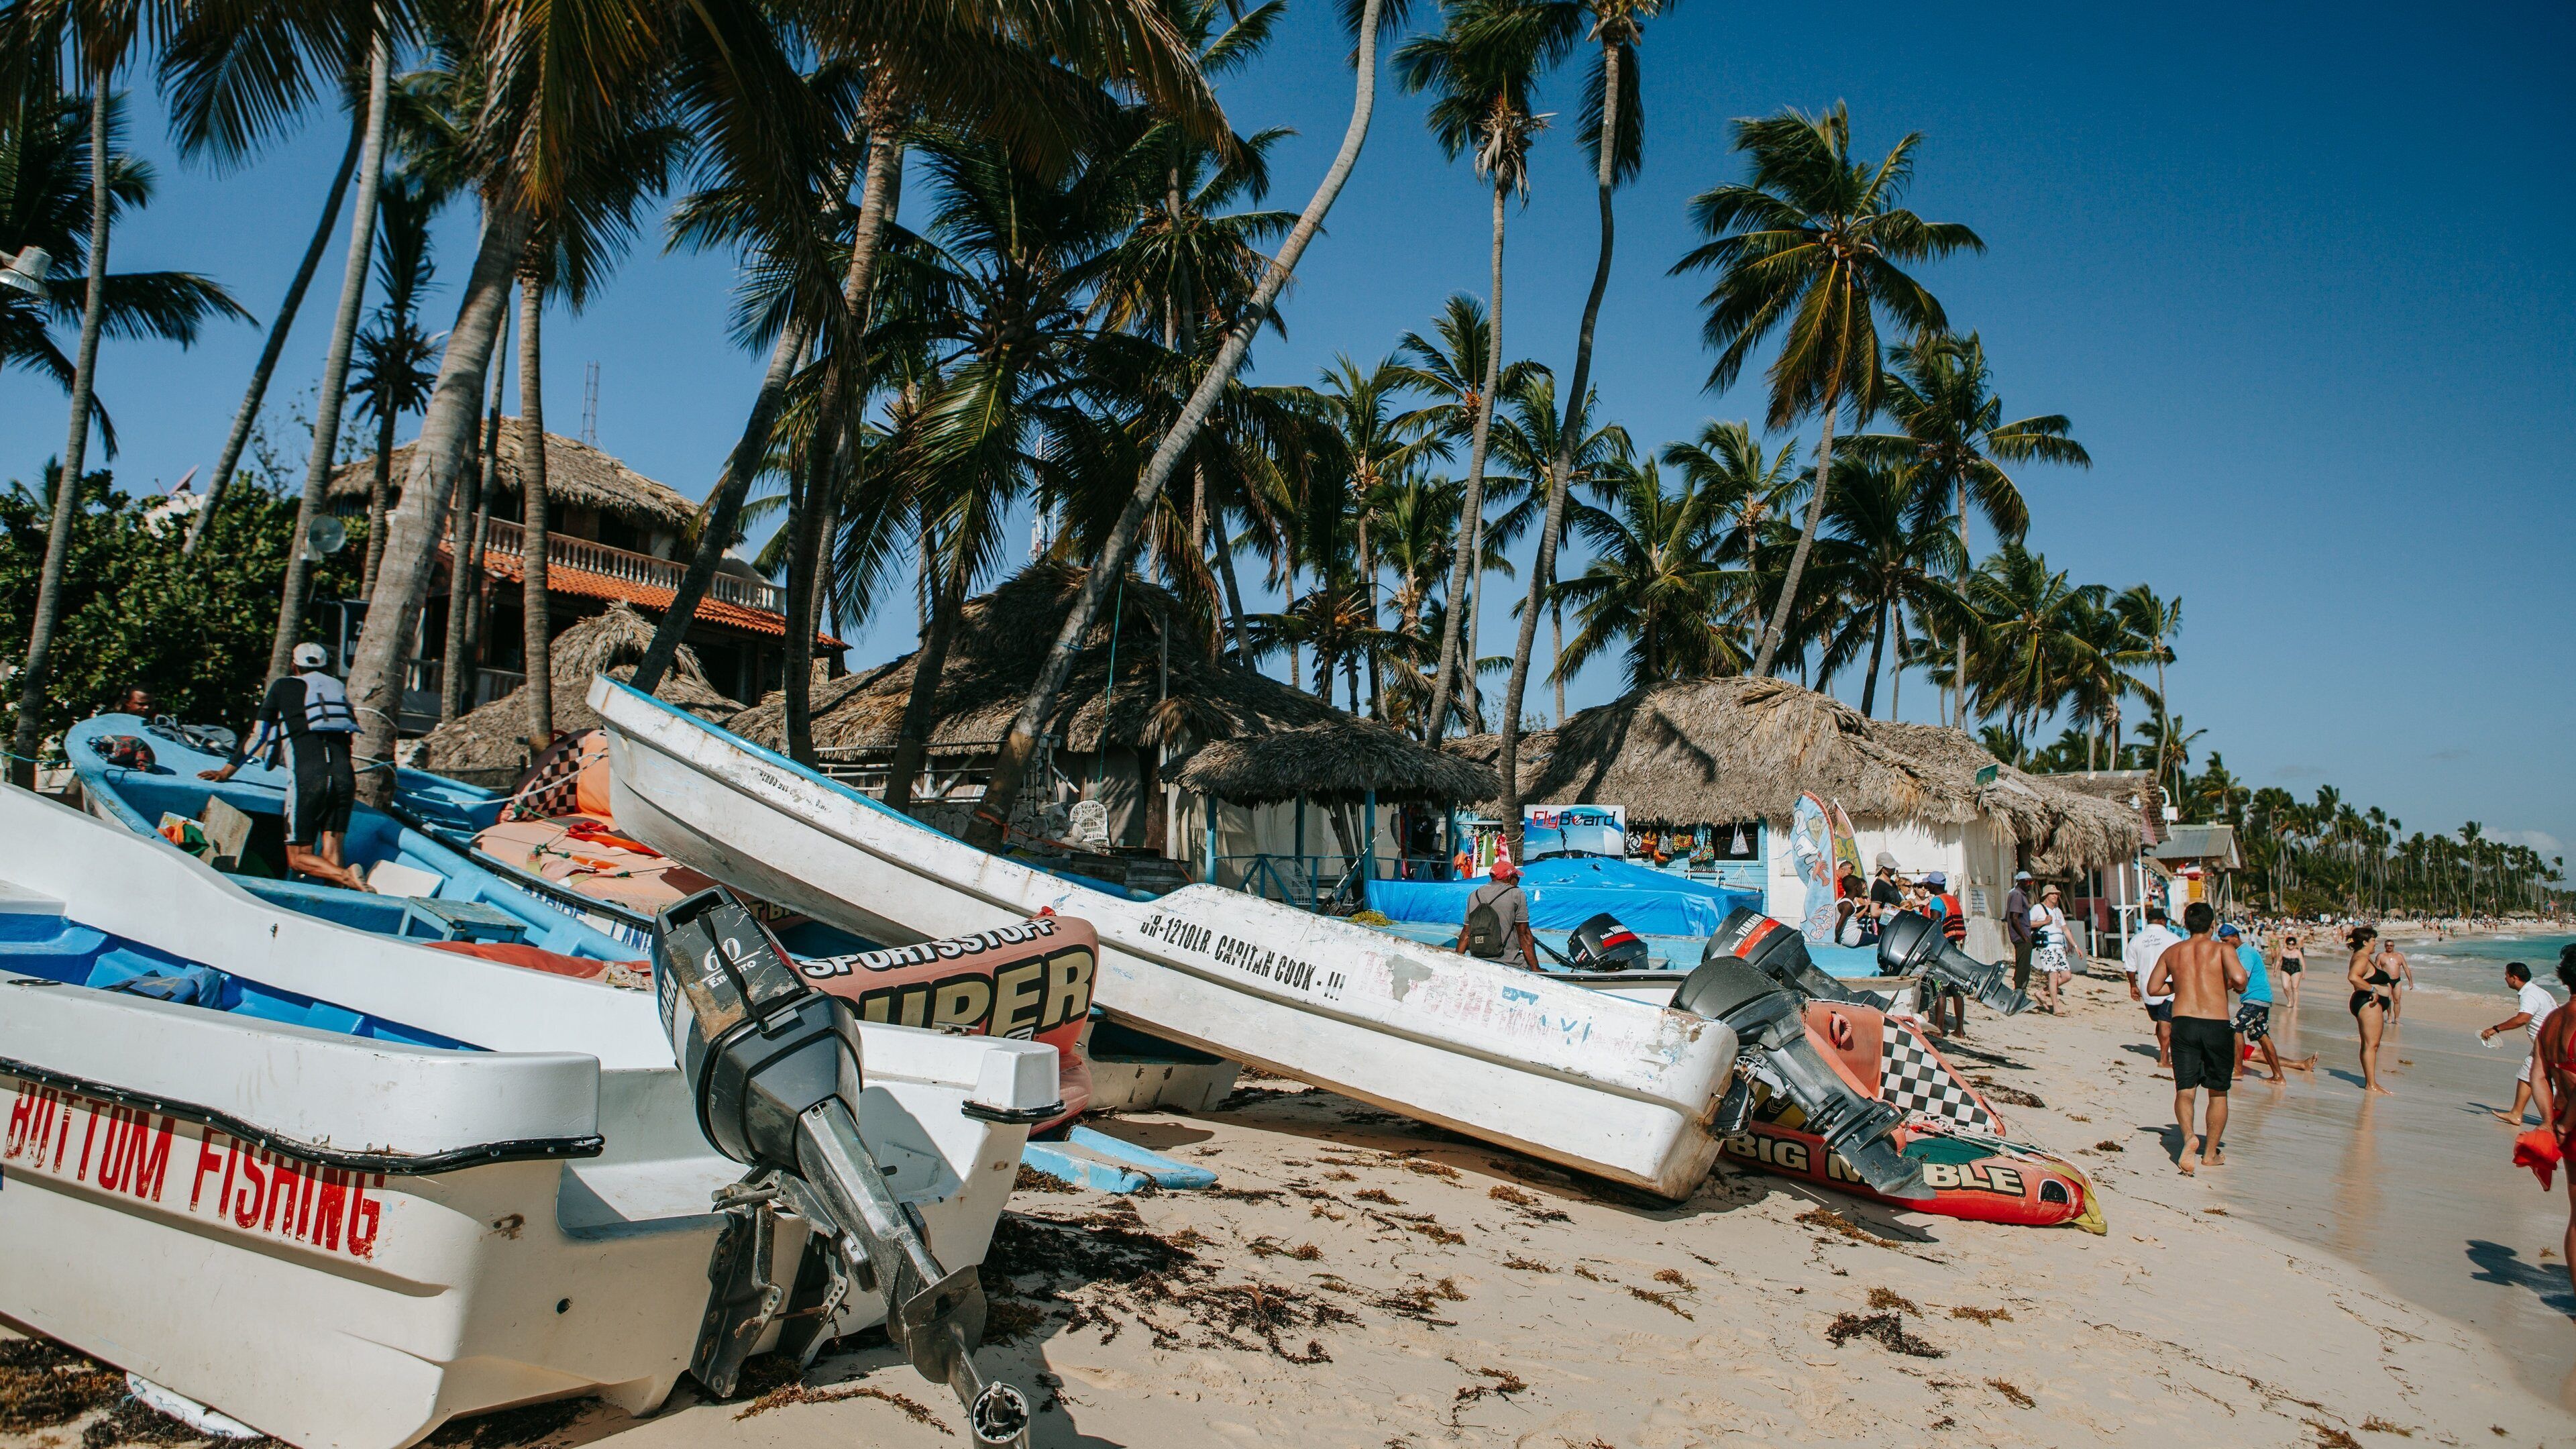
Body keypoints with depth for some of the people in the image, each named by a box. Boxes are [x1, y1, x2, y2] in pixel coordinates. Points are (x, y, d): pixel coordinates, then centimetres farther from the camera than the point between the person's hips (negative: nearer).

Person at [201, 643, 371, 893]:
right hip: (344, 776, 3)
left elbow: (259, 735, 22)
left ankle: (348, 878, -26)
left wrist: (226, 771, 34)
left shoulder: (284, 687, 18)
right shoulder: (339, 688, 26)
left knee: (298, 859, 0)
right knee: (329, 858, 4)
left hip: (307, 776, -3)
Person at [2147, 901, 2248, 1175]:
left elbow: (2153, 988, 12)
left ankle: (2188, 1136, -25)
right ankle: (2211, 1153, 19)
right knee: (2218, 1093, 14)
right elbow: (2239, 978, -19)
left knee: (2184, 1090, 2)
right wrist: (2232, 985, 3)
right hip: (2217, 1026, -2)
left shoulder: (2171, 952, 10)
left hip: (2184, 1024, 2)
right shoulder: (2222, 950, -1)